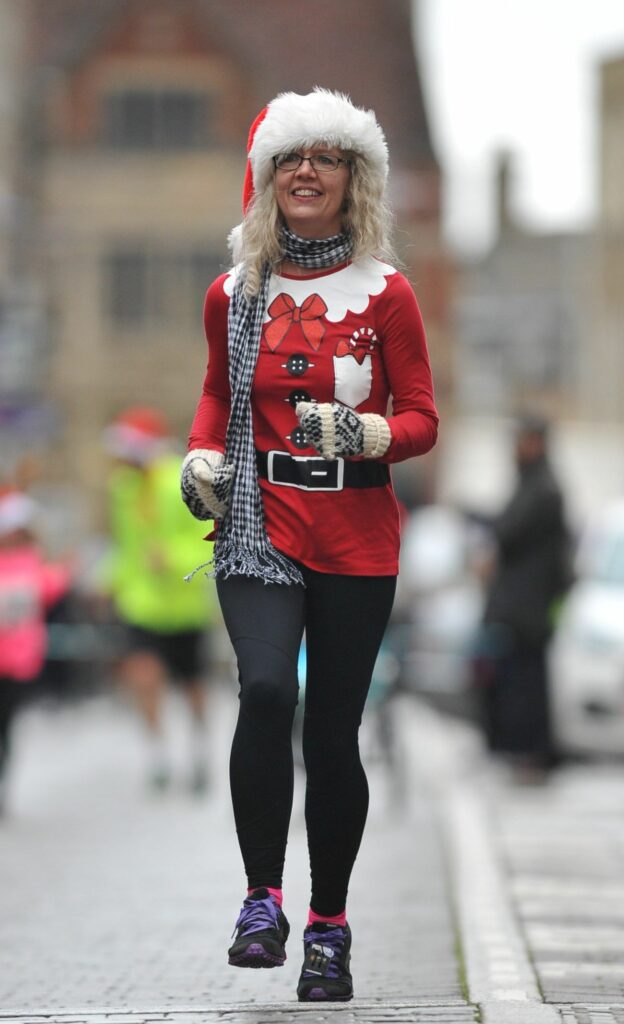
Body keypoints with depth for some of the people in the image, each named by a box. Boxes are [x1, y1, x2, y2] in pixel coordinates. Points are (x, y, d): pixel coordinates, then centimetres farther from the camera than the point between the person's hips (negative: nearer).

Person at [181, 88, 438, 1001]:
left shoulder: (384, 293, 0)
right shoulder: (234, 294, 6)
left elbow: (422, 420, 1)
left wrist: (358, 432, -19)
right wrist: (202, 456, 2)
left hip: (356, 541, 0)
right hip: (259, 526, 1)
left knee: (333, 730, 2)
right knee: (266, 689, -23)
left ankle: (329, 928, 17)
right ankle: (263, 902, -14)